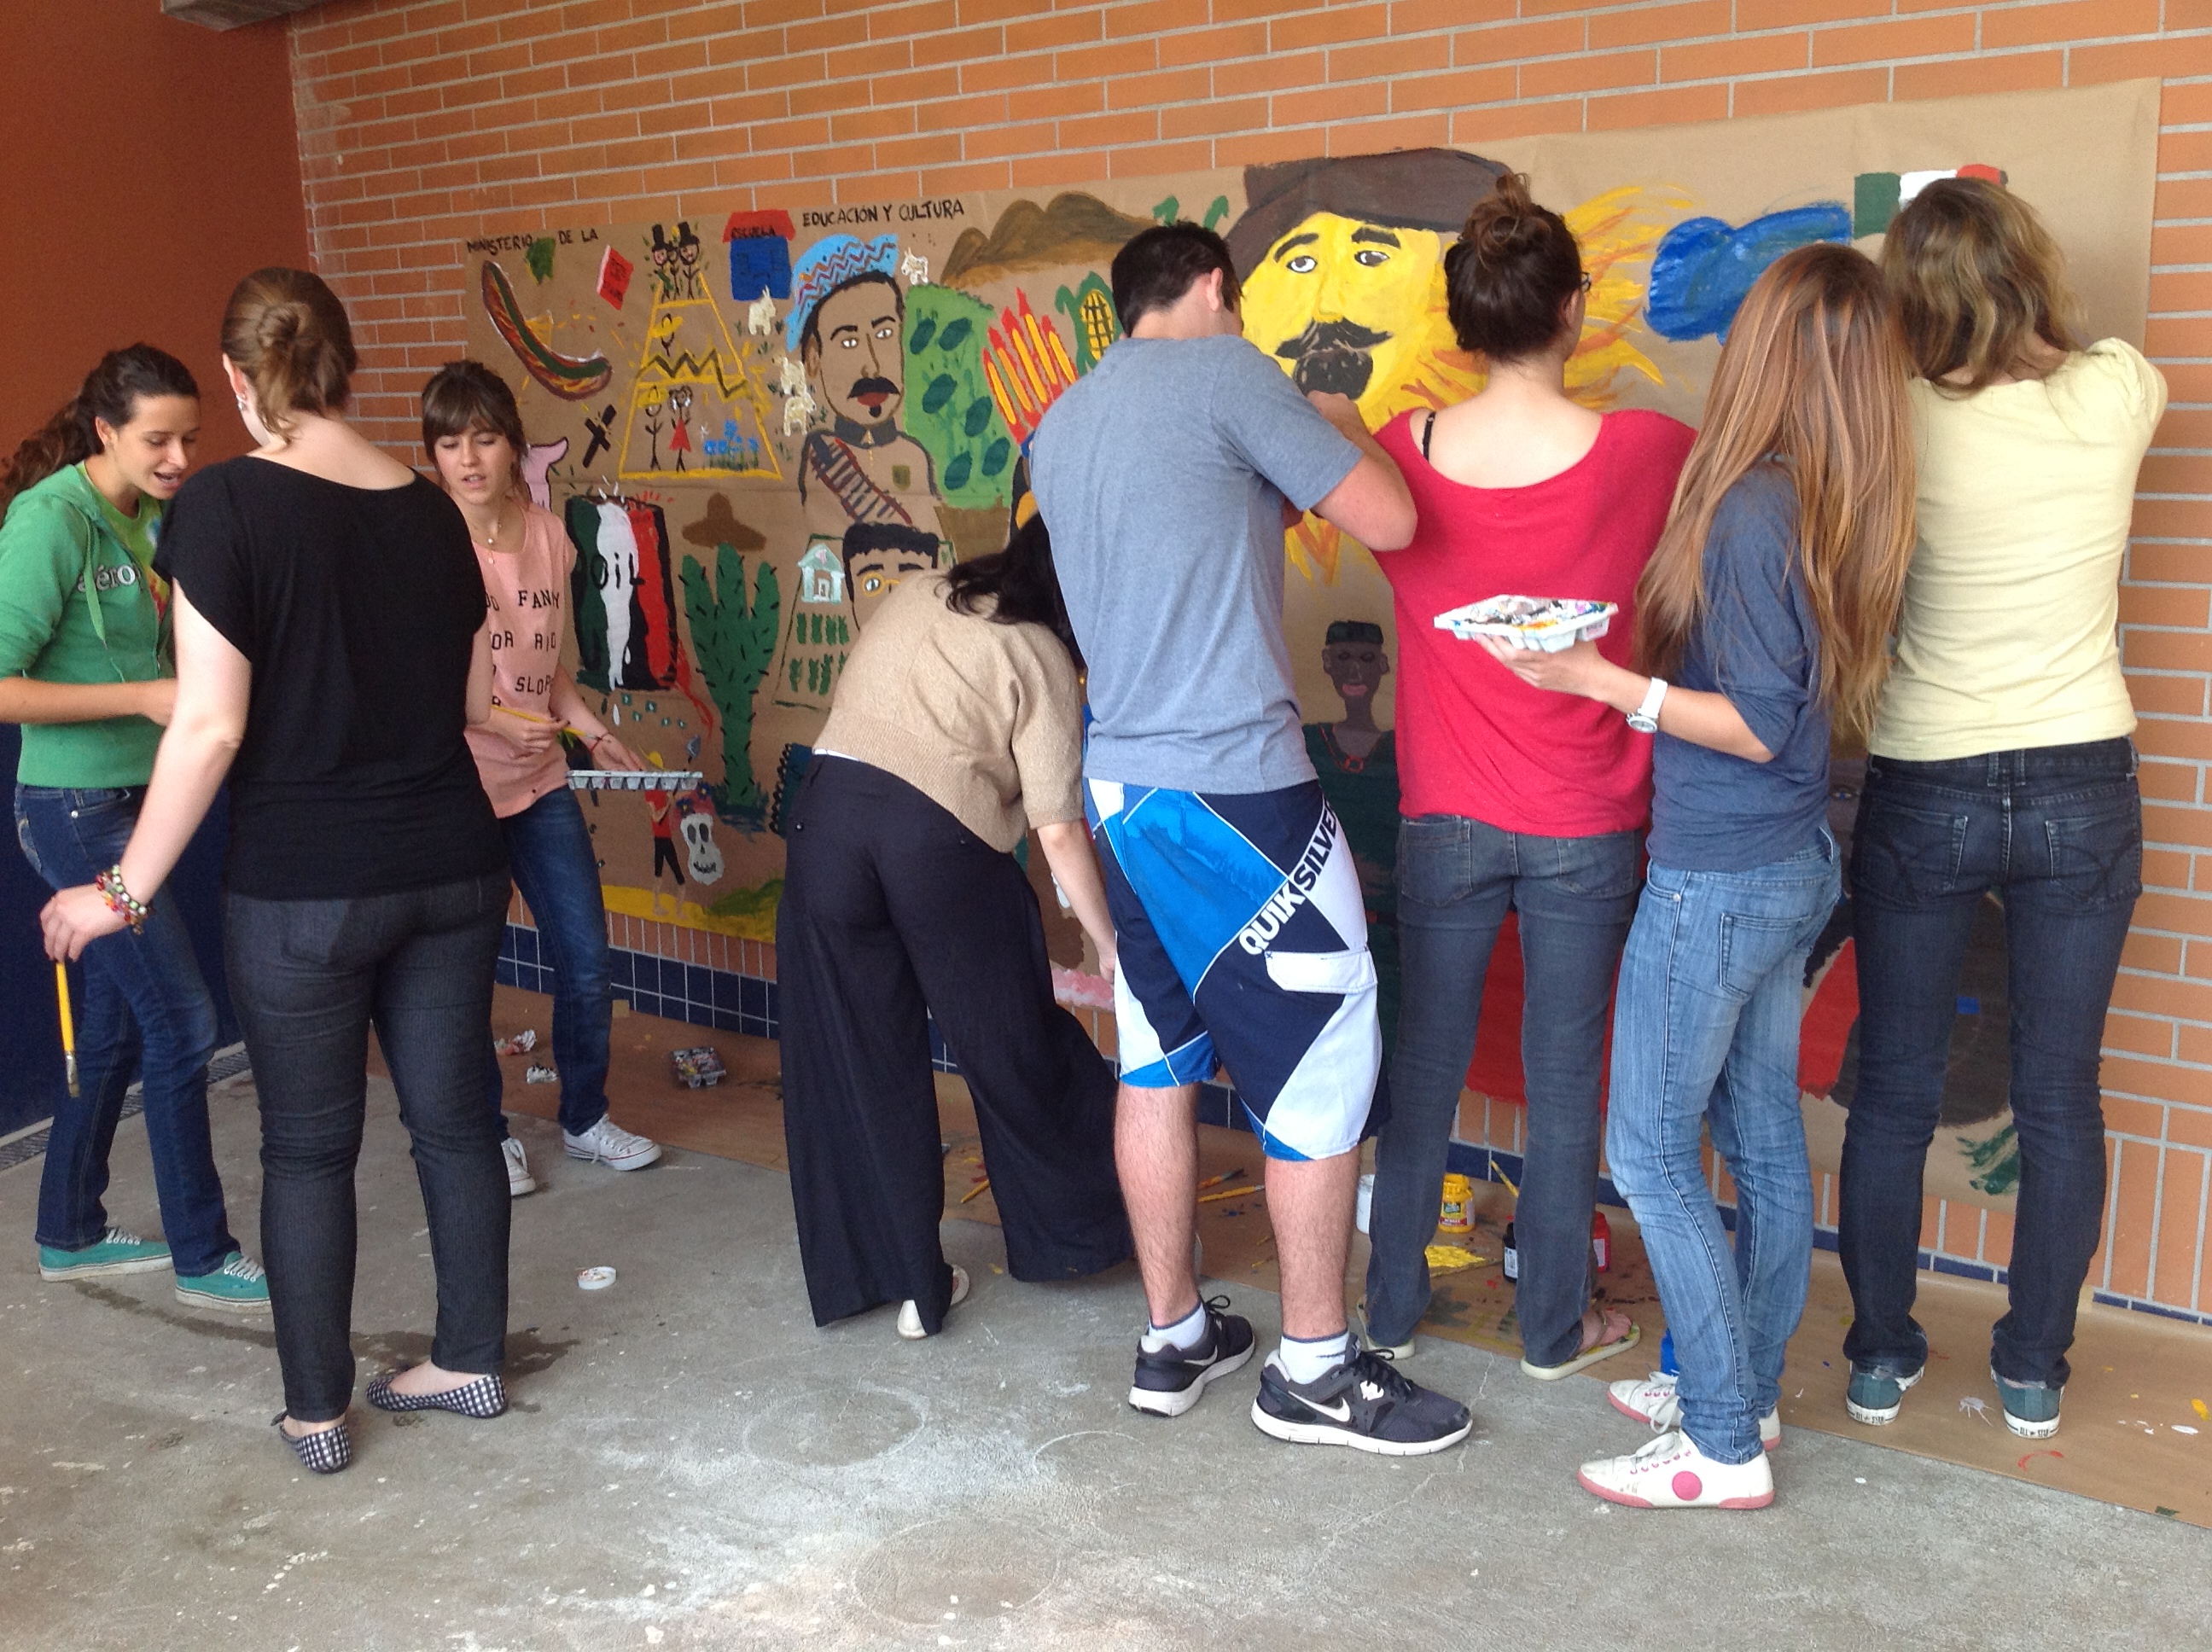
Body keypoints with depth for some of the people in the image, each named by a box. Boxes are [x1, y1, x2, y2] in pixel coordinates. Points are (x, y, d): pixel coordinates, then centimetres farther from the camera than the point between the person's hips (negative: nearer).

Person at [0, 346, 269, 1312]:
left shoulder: (149, 520, 6)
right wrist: (145, 699, -23)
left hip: (131, 805, 8)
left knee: (117, 1028, 16)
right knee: (183, 1024, -4)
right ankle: (204, 1260, 9)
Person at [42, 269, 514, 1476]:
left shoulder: (223, 505, -12)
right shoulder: (430, 508, 3)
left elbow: (211, 726, -16)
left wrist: (127, 891, -7)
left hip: (302, 889, -4)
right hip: (451, 871, 4)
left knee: (308, 1145, 10)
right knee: (452, 1114, 14)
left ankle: (316, 1411, 22)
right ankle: (470, 1359, 28)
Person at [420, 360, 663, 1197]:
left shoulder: (549, 536, 4)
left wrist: (593, 733, 1)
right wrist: (497, 721, -27)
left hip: (541, 784, 5)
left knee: (585, 960, 9)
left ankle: (584, 1119, 30)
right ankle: (488, 1136, 26)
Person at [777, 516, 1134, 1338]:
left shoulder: (913, 594, 18)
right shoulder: (1042, 656, 3)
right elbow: (1058, 831, -2)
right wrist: (1110, 947, 5)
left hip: (828, 813, 4)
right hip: (941, 837, -4)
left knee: (855, 1062, 11)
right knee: (1015, 1053, 13)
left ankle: (909, 1279, 20)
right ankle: (1081, 1230, 31)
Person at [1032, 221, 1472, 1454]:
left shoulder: (1064, 427, 16)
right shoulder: (1225, 371, -8)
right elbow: (1389, 521, -9)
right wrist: (1341, 428, 9)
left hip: (1124, 782, 9)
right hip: (1235, 785, -8)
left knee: (1160, 1061, 14)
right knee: (1329, 1053, 2)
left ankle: (1175, 1340, 25)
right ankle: (1315, 1371, 11)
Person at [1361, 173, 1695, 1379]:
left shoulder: (1403, 453, -8)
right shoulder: (1648, 455, -12)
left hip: (1445, 821, 2)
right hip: (1587, 826, -1)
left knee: (1425, 1063, 14)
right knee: (1566, 1074, 11)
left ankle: (1389, 1311, 27)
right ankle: (1555, 1327, 25)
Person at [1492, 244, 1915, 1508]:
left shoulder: (1750, 512, -20)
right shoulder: (1850, 514, 5)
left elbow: (1761, 726, -20)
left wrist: (1603, 681, -19)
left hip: (1717, 878, -9)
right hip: (1797, 865, 9)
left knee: (1651, 1151, 1)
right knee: (1763, 1133, 17)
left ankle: (1724, 1448, 9)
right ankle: (1746, 1389, 31)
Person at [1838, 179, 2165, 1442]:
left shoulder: (1905, 424, -12)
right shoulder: (2120, 393, -6)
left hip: (1923, 795, -1)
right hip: (2083, 787, 2)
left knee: (1895, 1089, 12)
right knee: (2062, 1095, 12)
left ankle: (1882, 1356, 24)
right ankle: (2034, 1372, 24)